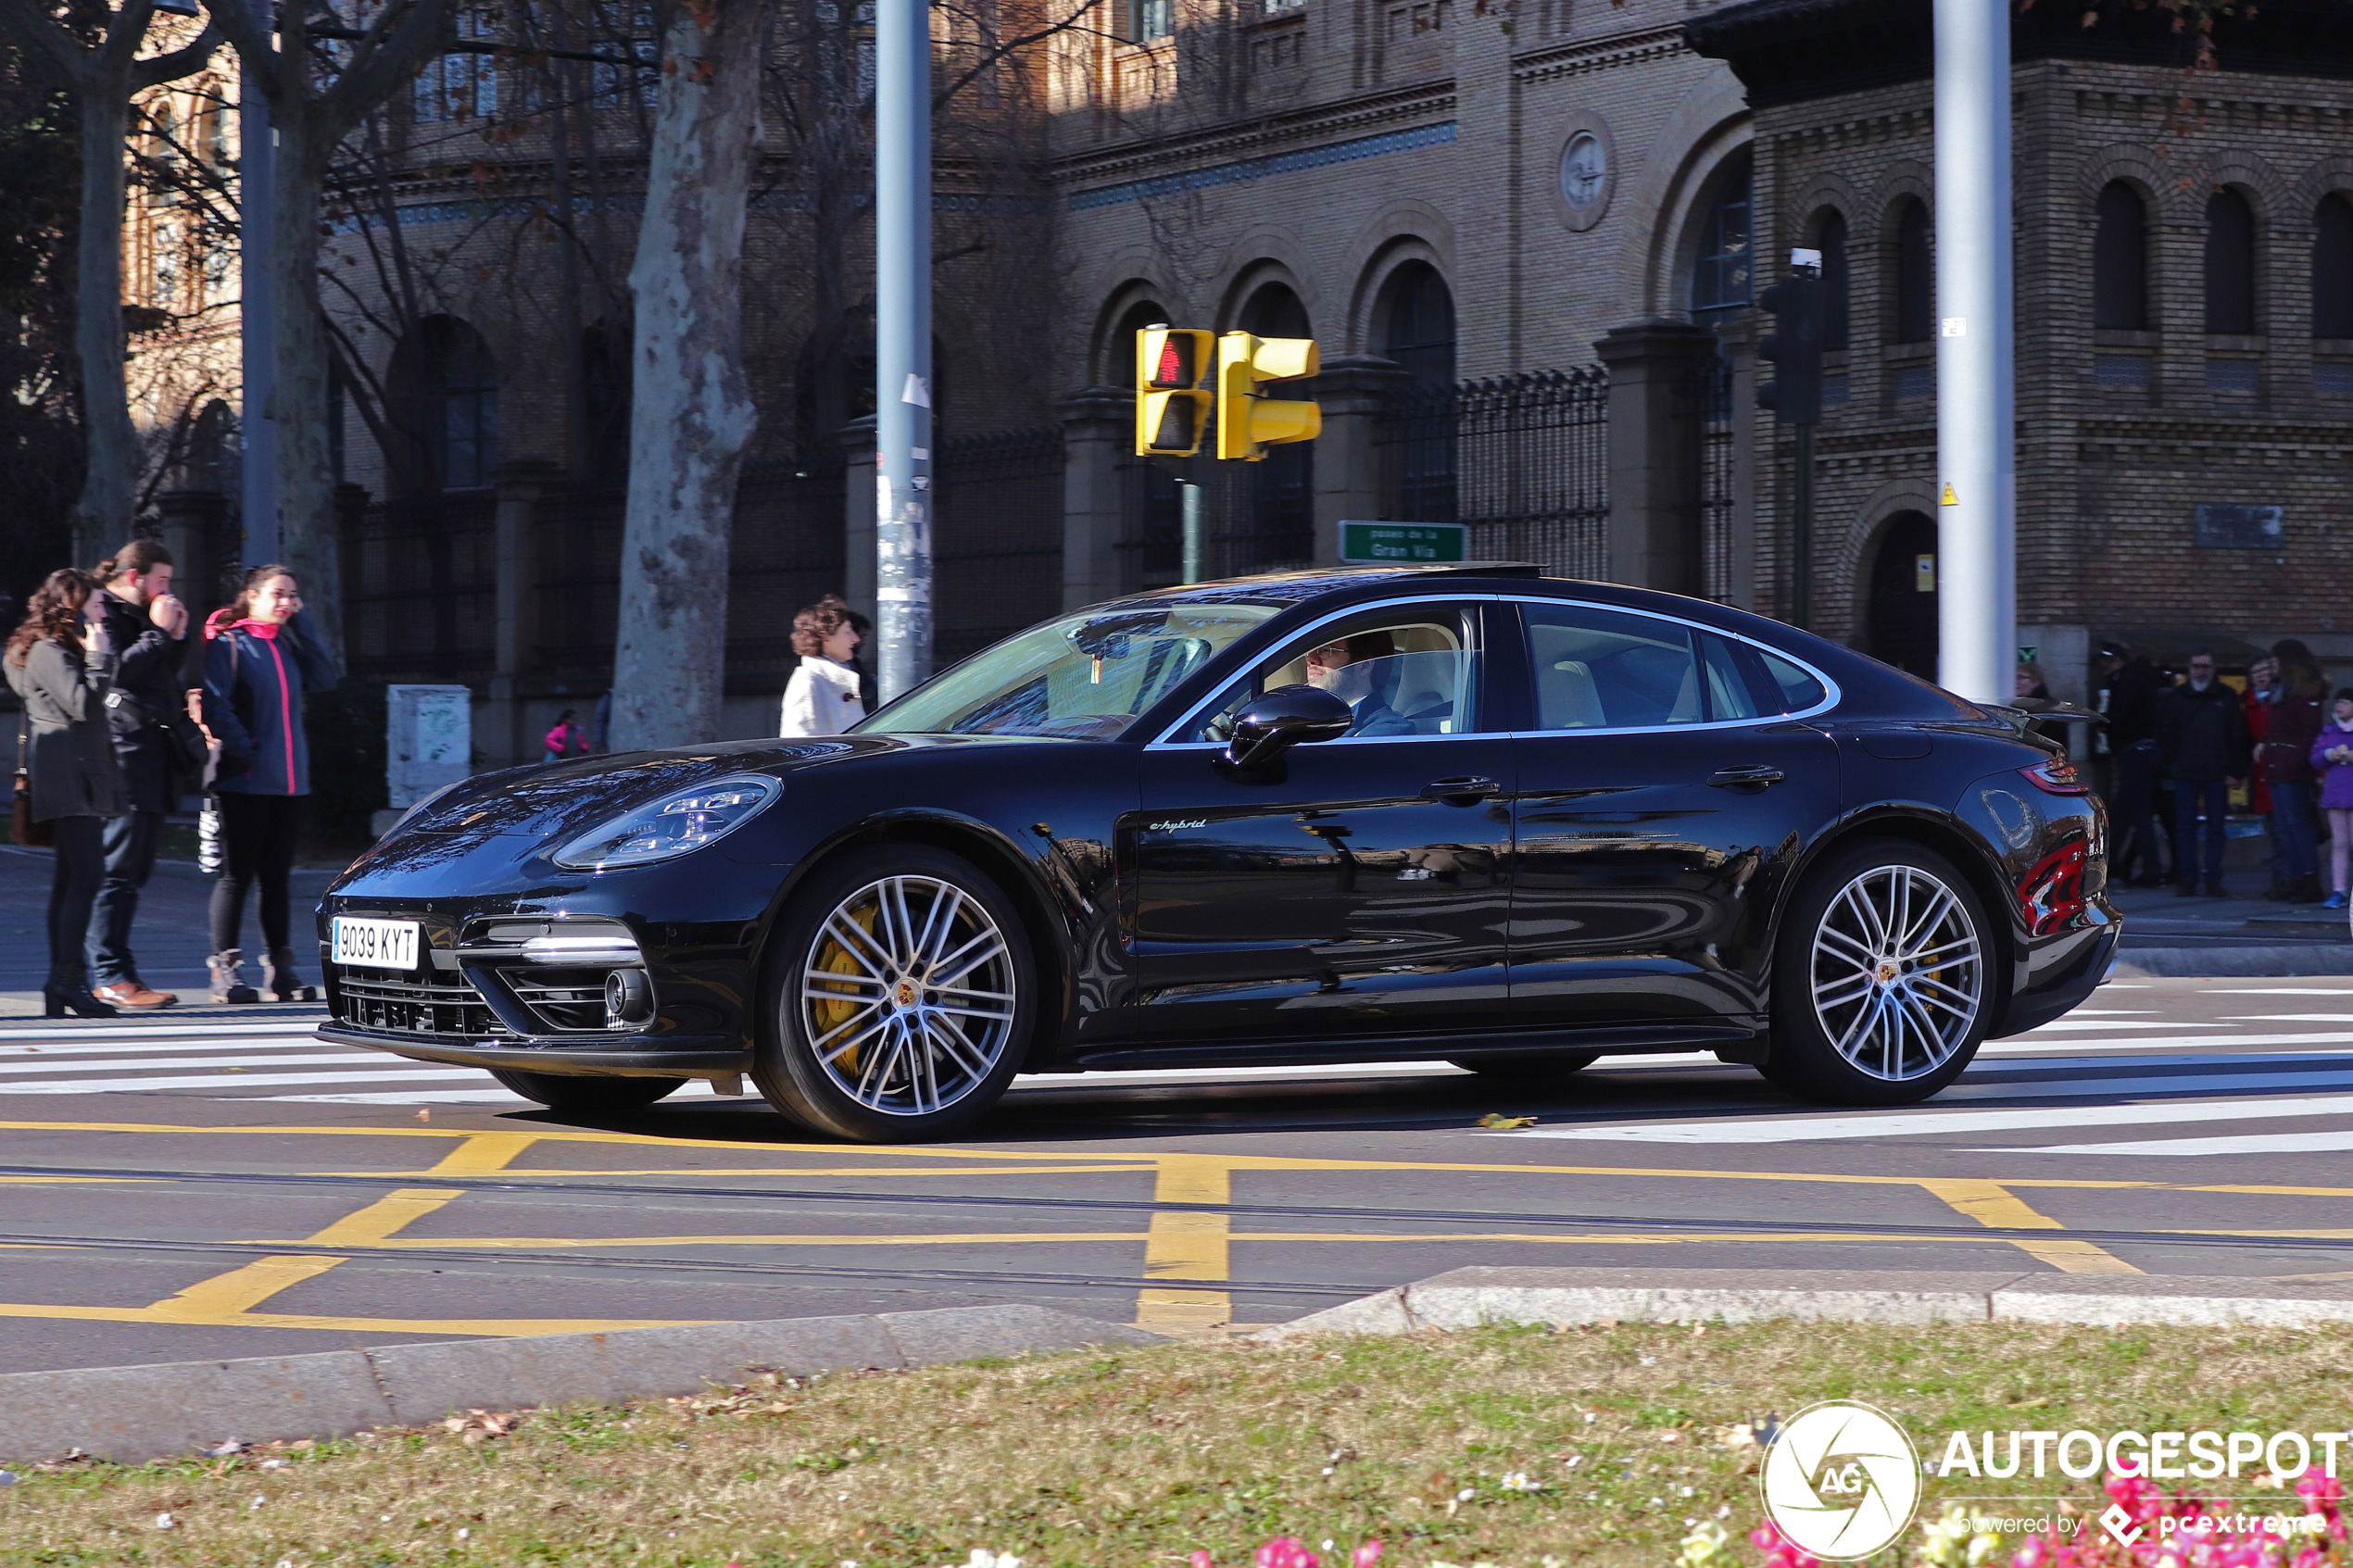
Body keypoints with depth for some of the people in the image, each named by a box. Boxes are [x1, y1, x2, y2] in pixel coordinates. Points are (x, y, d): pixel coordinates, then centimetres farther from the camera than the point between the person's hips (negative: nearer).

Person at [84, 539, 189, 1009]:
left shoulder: (138, 617, 24)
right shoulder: (103, 612, -4)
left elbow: (165, 681, 25)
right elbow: (117, 670, -18)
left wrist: (176, 638, 12)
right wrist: (159, 633, -11)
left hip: (152, 755, 10)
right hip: (124, 749, -10)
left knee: (133, 872, 8)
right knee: (118, 869, -11)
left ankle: (120, 972, 9)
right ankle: (109, 975, -12)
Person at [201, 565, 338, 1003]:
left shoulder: (289, 646, 17)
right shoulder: (227, 643, -3)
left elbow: (325, 678, 2)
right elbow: (215, 706, -11)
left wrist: (301, 623, 2)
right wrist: (244, 751, -18)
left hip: (289, 781, 6)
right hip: (244, 781, -6)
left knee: (276, 876, 9)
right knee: (237, 874, -5)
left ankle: (279, 968, 13)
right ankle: (226, 968, -2)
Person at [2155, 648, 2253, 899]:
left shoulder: (2227, 698, 7)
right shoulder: (2175, 697, 8)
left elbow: (2238, 738, 6)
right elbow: (2165, 735, 8)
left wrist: (2235, 772, -2)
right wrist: (2169, 768, -1)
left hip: (2217, 775, 0)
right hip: (2184, 775, 0)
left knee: (2216, 829, 1)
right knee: (2185, 828, 0)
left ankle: (2214, 880, 5)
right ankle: (2187, 880, 3)